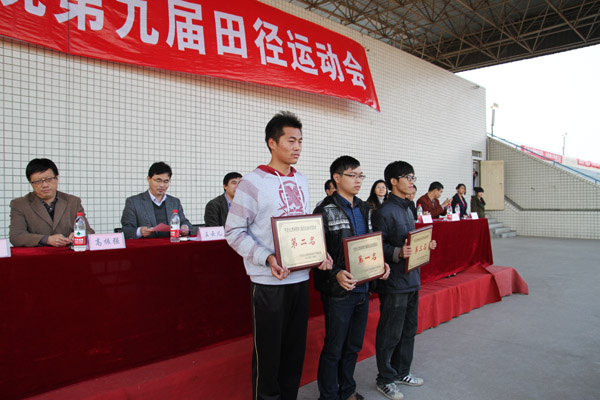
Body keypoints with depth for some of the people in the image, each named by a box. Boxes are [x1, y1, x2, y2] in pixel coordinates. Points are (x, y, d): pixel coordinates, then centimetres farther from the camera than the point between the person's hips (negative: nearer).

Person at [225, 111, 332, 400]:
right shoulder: (253, 182, -10)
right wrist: (267, 258, -23)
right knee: (268, 352, 6)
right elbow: (234, 231, -11)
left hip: (300, 278, 6)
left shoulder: (301, 181, 11)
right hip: (269, 282, -6)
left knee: (295, 349, 17)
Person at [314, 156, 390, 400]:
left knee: (354, 346, 19)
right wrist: (336, 274, -27)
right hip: (338, 291, -7)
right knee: (334, 349, 6)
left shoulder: (364, 209, 11)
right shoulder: (325, 211, -11)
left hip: (362, 288, 7)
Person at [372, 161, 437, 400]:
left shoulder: (407, 210, 14)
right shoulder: (385, 212, -16)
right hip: (394, 282, -9)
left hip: (412, 280, 9)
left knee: (408, 330, 19)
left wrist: (426, 246, 5)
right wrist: (398, 253, -33)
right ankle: (385, 380, 20)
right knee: (390, 334, 4)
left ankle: (401, 372, 36)